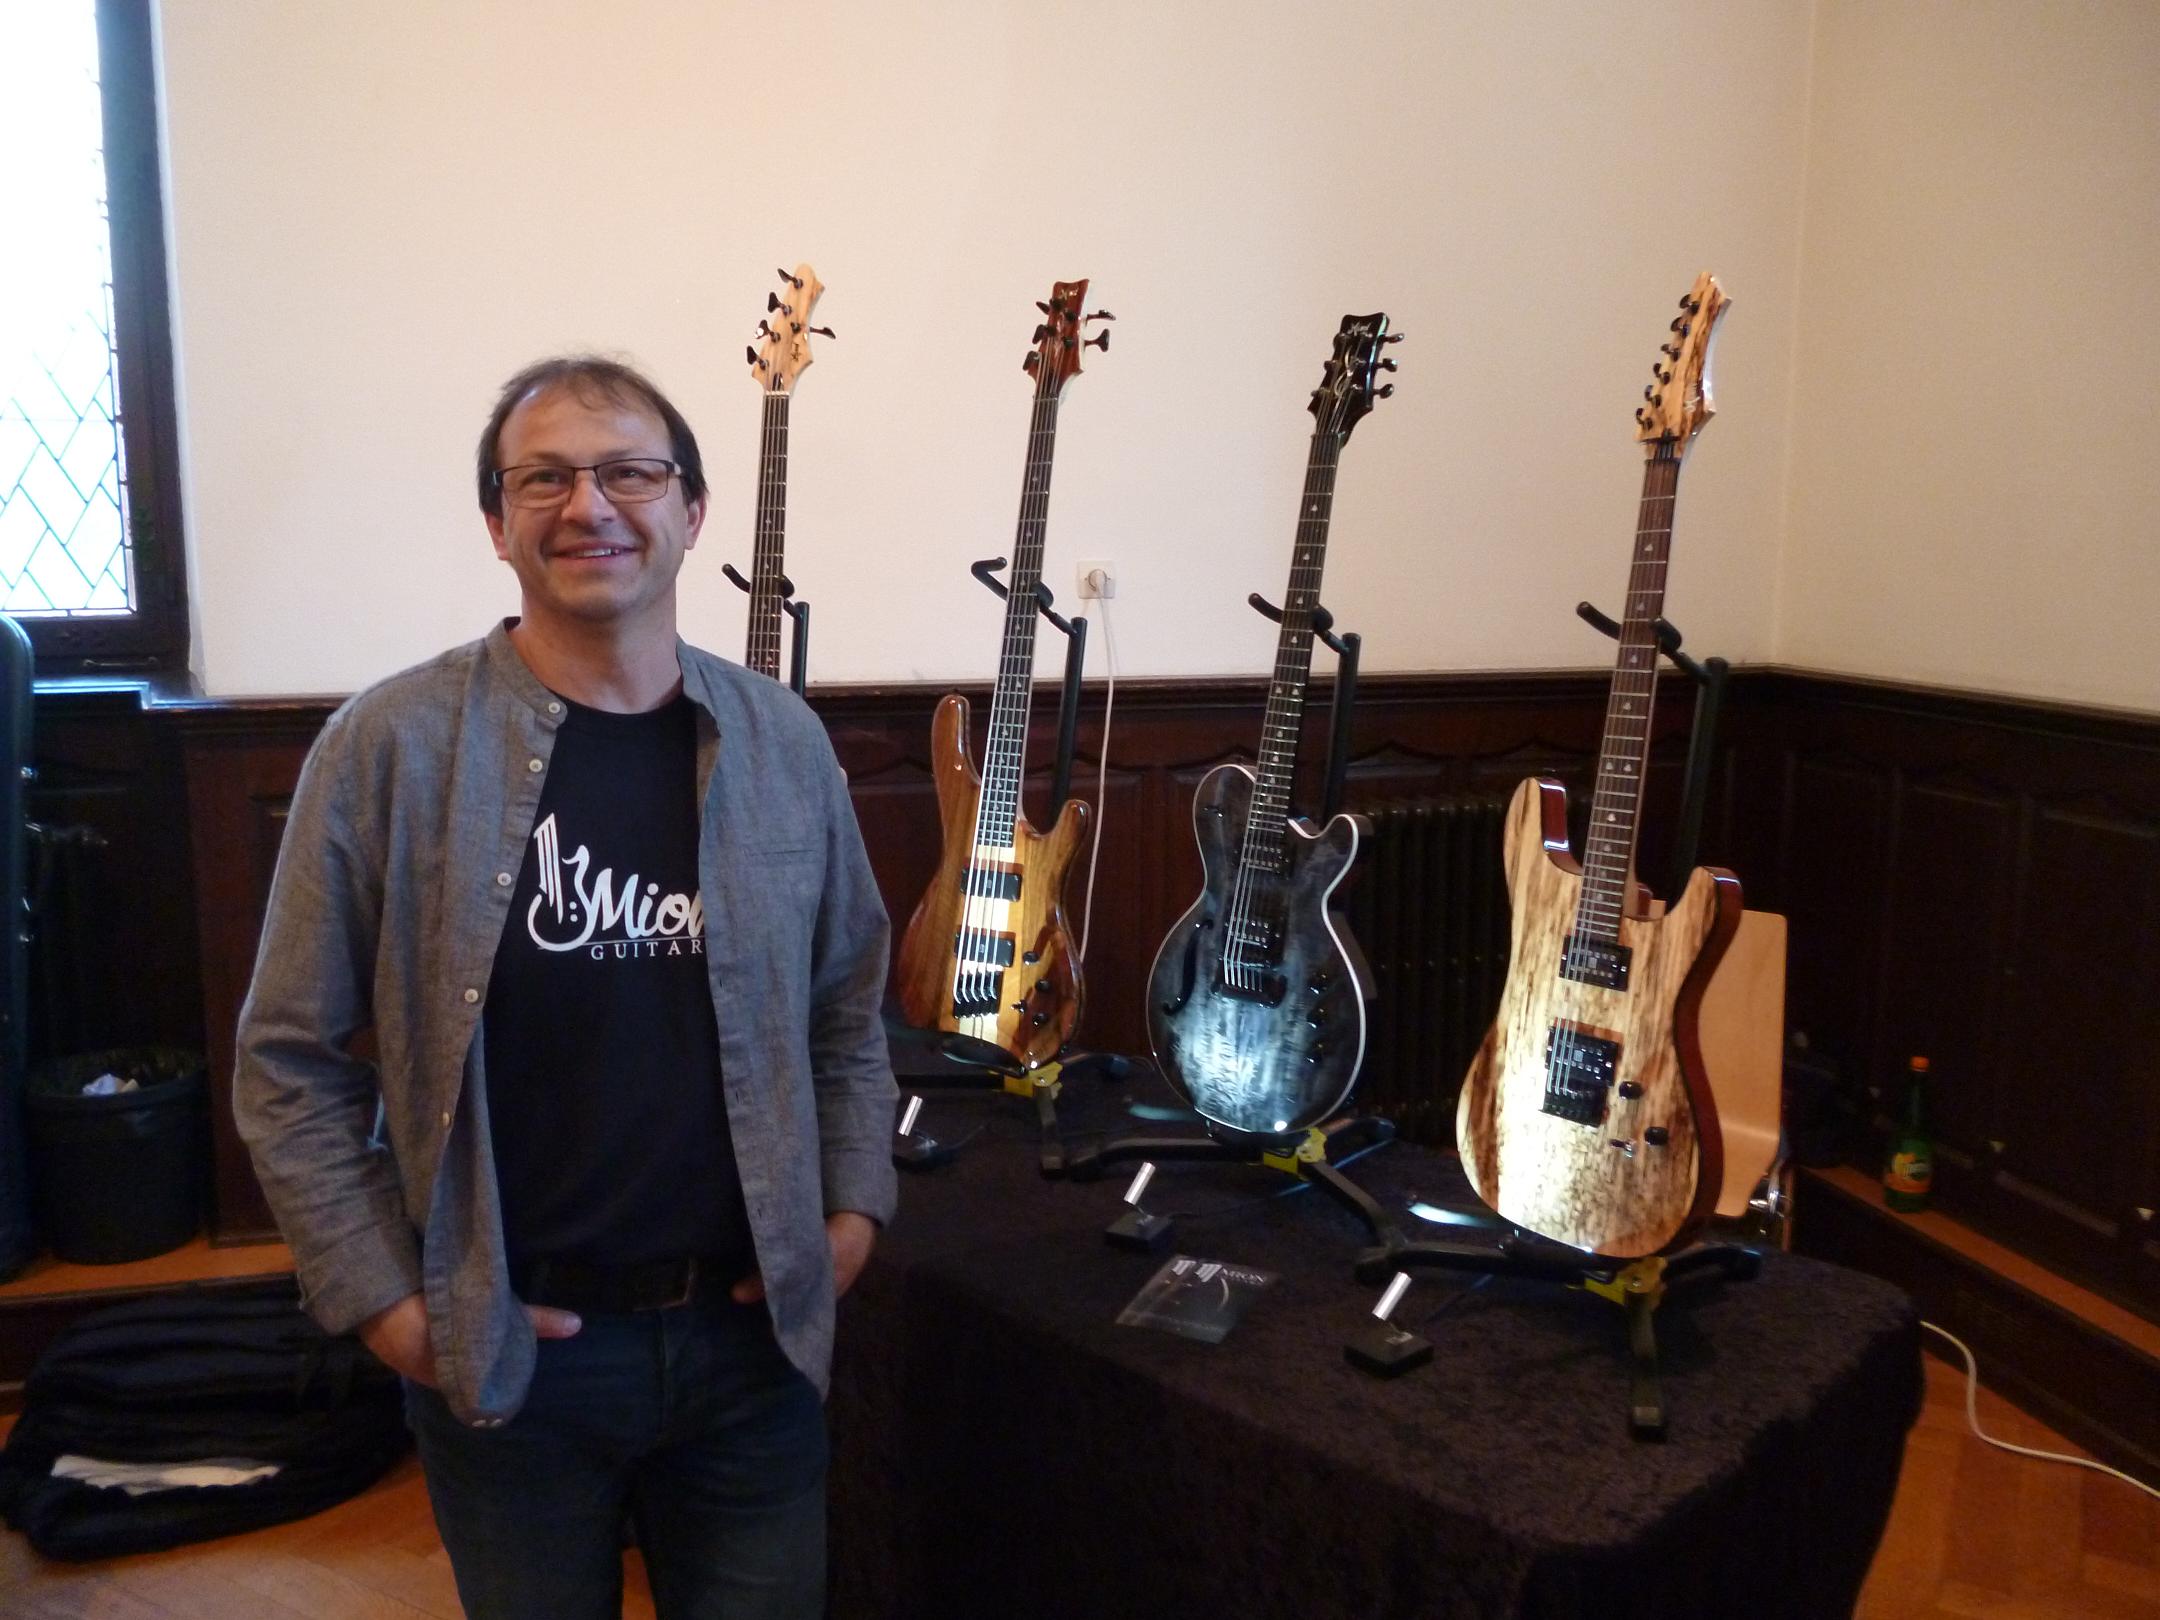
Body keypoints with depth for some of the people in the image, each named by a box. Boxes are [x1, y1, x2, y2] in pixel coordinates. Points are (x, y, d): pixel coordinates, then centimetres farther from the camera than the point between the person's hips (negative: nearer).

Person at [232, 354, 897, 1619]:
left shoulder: (782, 741, -1)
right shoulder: (391, 745, -11)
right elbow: (291, 1058, -5)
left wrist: (855, 1206, 2)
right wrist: (381, 1299, -8)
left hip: (755, 1335, 3)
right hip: (503, 1349, -2)